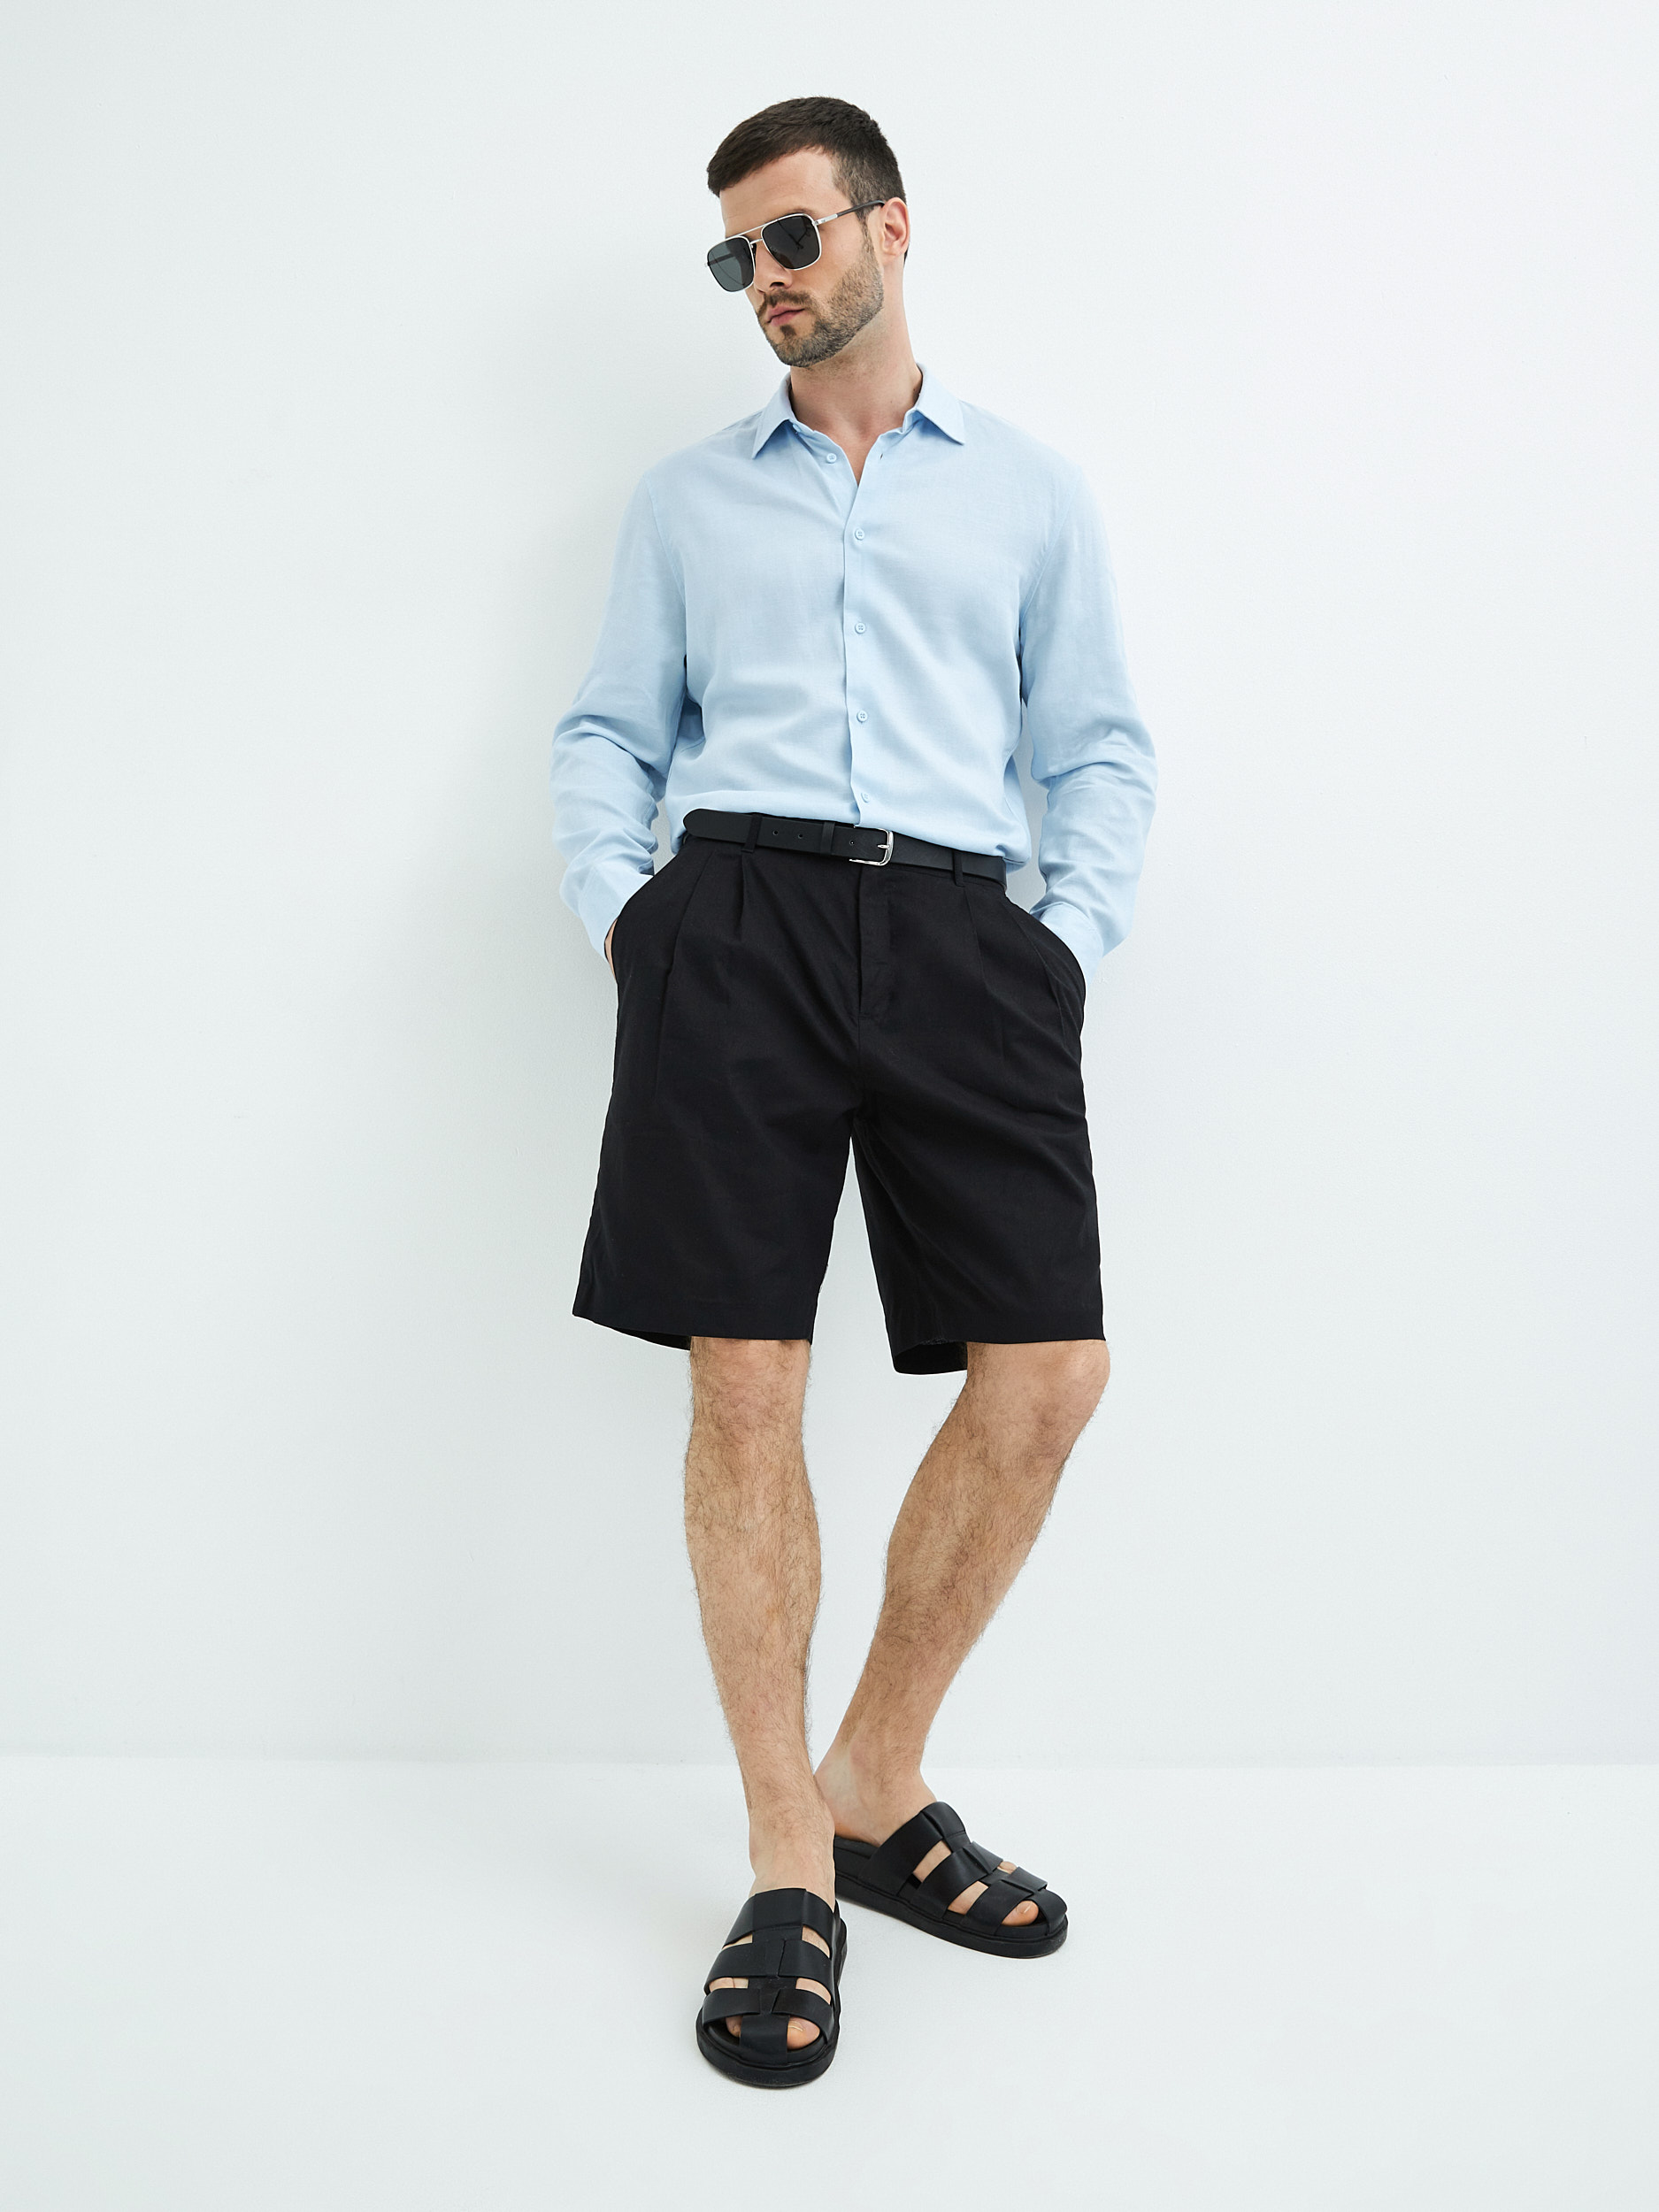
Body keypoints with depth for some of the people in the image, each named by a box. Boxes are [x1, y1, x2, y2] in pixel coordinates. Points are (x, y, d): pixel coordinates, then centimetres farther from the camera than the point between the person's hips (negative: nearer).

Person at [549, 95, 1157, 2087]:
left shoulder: (1033, 492, 21)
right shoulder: (687, 499, 22)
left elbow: (1102, 750, 17)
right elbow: (607, 734, 19)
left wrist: (1069, 937, 1)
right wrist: (619, 909, 1)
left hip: (960, 932, 1)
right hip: (738, 915, 0)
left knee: (1048, 1377, -8)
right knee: (743, 1389, -8)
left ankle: (877, 1790, 12)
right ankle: (789, 1865, 6)